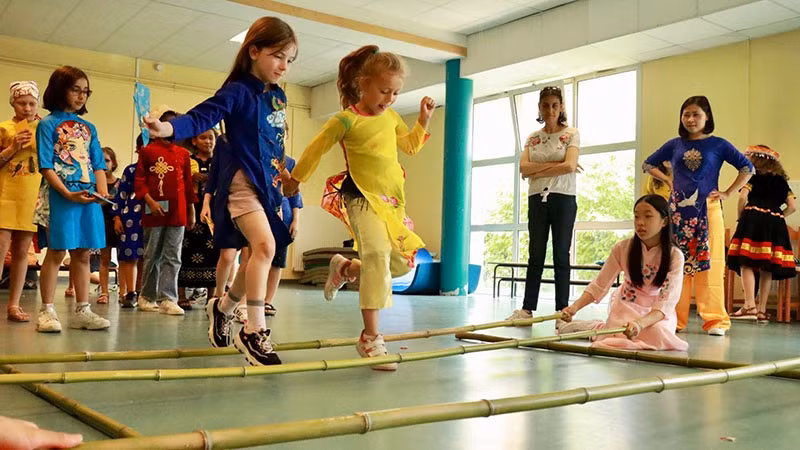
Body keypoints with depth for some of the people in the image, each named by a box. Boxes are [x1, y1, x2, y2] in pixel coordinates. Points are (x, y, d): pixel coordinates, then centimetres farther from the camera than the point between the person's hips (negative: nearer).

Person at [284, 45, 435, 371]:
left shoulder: (391, 117, 11)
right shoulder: (346, 119, -8)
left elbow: (410, 146, 27)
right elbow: (316, 148, 1)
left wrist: (423, 120, 15)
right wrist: (295, 179, 9)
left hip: (391, 200, 8)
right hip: (362, 198, -7)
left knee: (401, 263, 11)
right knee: (377, 254, -26)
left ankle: (344, 268, 35)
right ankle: (370, 337, -20)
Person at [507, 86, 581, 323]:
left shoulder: (571, 134, 1)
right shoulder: (532, 138, 12)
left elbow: (569, 166, -14)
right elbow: (523, 167, -3)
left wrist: (537, 171, -8)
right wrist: (555, 165, -11)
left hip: (563, 199, -3)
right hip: (537, 199, 3)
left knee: (561, 255, 0)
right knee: (535, 255, 5)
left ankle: (562, 310, 4)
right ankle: (527, 308, 8)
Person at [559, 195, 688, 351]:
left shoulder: (674, 256, -19)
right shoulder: (623, 248, -14)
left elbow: (666, 303, -27)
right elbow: (599, 285, -13)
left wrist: (640, 323, -47)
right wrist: (575, 306, -32)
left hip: (657, 312, 0)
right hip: (626, 305, 0)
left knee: (657, 336, -29)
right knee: (619, 339, -25)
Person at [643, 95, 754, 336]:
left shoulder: (718, 145, 4)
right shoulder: (675, 145, 10)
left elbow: (747, 168, 4)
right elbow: (648, 164, 20)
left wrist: (728, 193, -3)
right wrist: (668, 181, 9)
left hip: (708, 210, -2)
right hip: (679, 211, 2)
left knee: (709, 263, -4)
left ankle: (715, 319, 0)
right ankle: (674, 317, 9)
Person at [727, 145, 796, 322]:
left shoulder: (754, 177, 6)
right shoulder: (782, 182, 19)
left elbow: (743, 196, -10)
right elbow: (793, 205, 10)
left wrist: (741, 217, 2)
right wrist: (777, 216, 18)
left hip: (753, 220, -5)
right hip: (775, 225, 5)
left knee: (746, 263, -9)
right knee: (766, 269, 6)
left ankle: (750, 305, -22)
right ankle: (762, 310, 8)